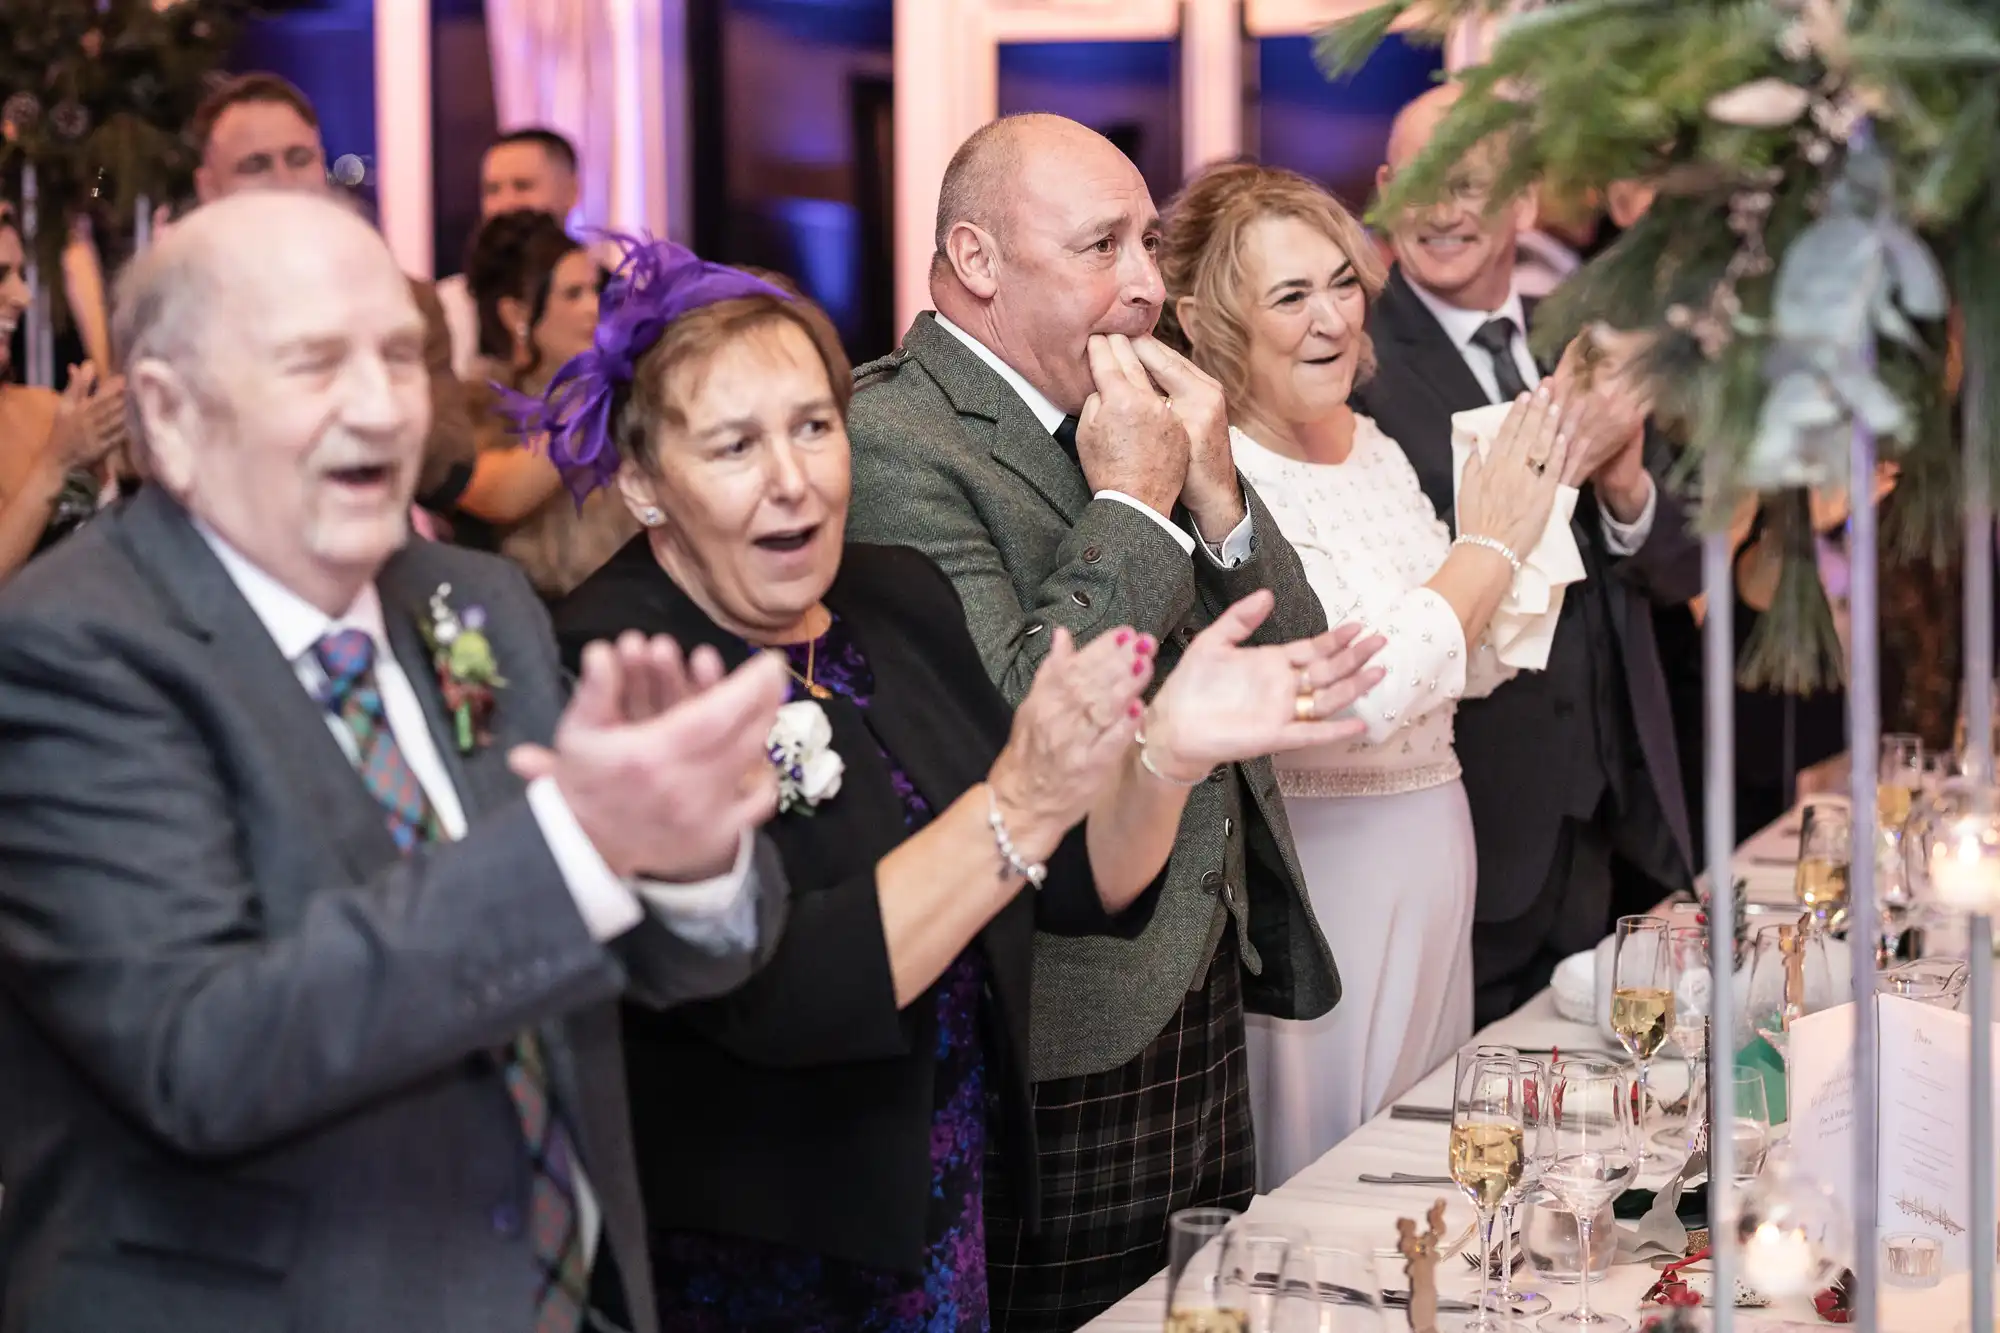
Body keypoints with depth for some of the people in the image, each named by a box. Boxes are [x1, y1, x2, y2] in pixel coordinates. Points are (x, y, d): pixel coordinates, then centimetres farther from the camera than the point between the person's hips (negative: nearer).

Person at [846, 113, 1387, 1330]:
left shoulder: (1142, 415, 13)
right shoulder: (894, 441, -14)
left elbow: (1297, 661, 12)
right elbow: (1011, 730, -24)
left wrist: (1216, 490, -5)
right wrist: (1132, 506, -15)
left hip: (1203, 990, 8)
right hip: (1070, 1036, -8)